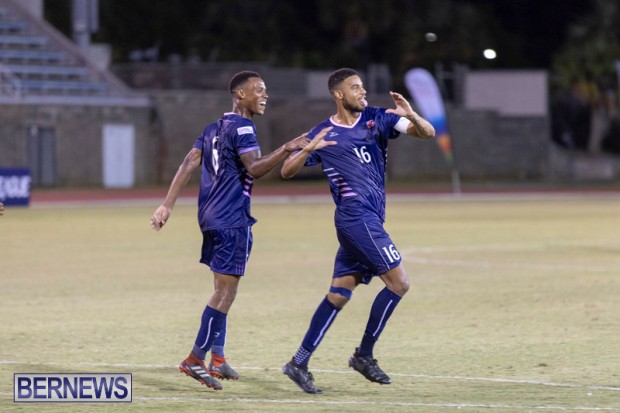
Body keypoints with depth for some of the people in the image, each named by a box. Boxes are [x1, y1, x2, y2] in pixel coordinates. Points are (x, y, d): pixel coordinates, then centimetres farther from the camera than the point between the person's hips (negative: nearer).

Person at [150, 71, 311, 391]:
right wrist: (285, 150, -34)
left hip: (212, 219, 10)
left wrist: (166, 206, 7)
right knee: (225, 291, -7)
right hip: (232, 221, -10)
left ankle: (217, 359, 18)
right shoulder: (241, 127, -11)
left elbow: (187, 166, 10)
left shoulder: (214, 129, 15)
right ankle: (196, 359, -8)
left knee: (223, 290, 16)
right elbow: (254, 169, -24)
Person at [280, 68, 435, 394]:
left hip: (370, 220, 6)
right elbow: (286, 171, 0)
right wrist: (308, 150, -19)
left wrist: (411, 115, -17)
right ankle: (364, 355, -1)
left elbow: (427, 133, 4)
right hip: (356, 216, -6)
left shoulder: (377, 119, 9)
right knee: (399, 282, -12)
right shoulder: (323, 134, -1)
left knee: (338, 294, 6)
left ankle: (299, 363, 9)